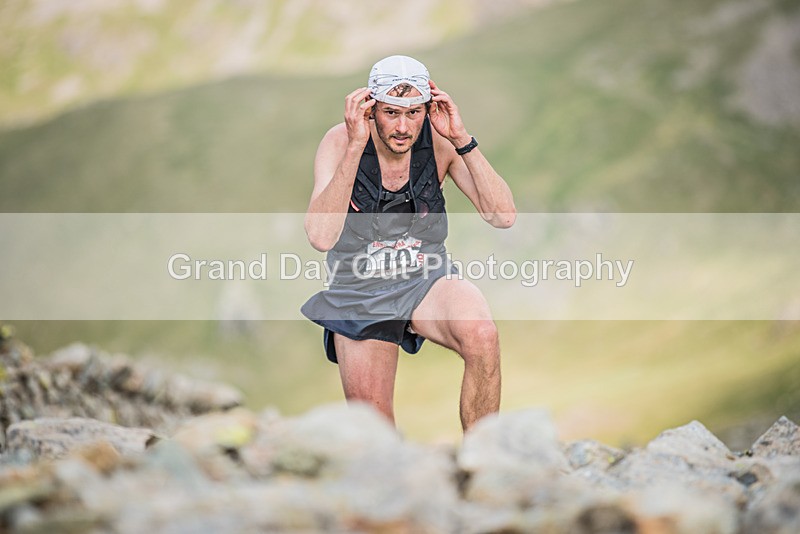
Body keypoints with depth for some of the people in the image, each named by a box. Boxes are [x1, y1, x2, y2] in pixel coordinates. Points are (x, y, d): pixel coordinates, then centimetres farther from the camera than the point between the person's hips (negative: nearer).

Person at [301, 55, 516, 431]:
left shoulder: (438, 141, -11)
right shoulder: (340, 142, -15)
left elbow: (503, 217, -18)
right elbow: (320, 237, -29)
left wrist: (462, 139, -26)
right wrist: (355, 146, -34)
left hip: (427, 280, 0)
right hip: (359, 292, 0)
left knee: (482, 338, -32)